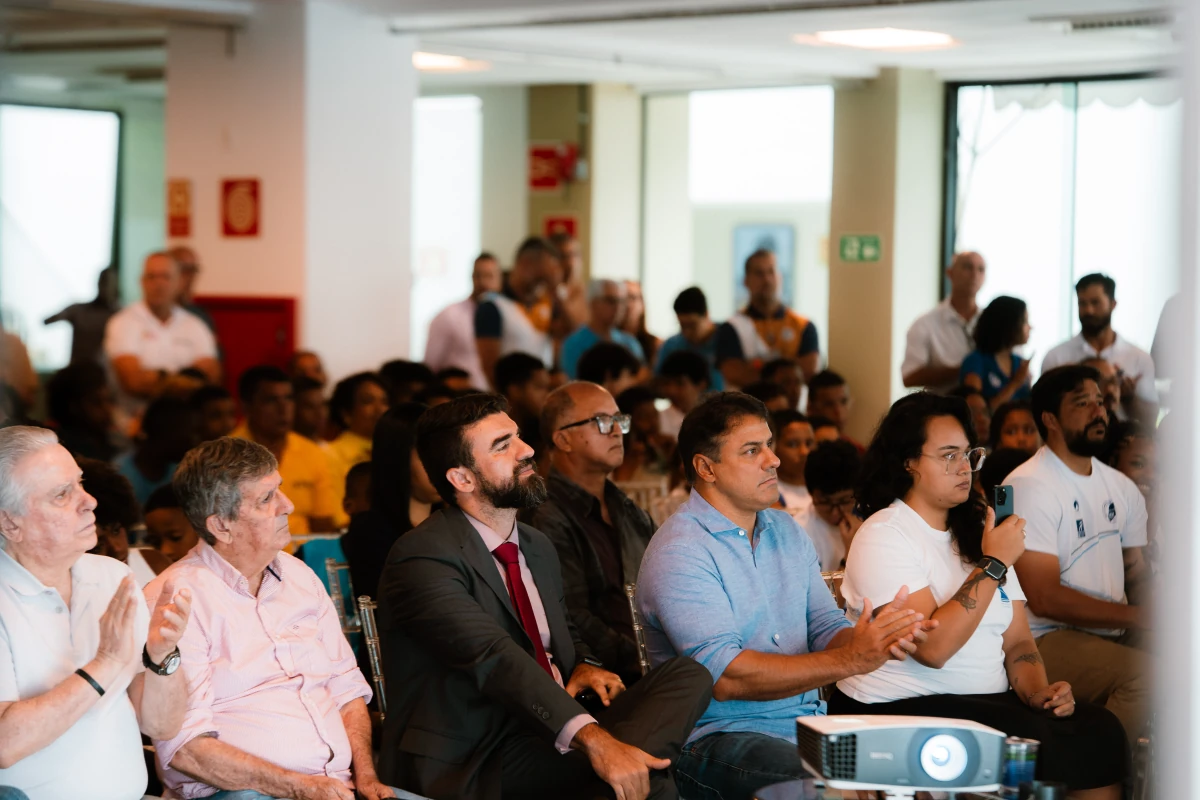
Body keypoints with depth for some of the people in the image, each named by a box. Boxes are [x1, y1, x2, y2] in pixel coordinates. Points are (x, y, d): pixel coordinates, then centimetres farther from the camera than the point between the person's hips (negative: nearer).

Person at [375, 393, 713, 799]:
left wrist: (584, 667, 5)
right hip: (467, 765, -10)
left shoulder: (538, 547, 19)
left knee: (687, 676, -17)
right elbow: (494, 659, -27)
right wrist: (594, 739, -40)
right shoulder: (421, 559, -12)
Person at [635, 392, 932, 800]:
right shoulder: (679, 552, -11)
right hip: (720, 734, -7)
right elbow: (726, 678, -20)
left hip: (809, 721, 7)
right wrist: (849, 660, -22)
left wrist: (871, 639, -13)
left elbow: (825, 628, 12)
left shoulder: (786, 530, 15)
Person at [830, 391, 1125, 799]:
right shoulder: (883, 536, -7)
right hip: (901, 708, -7)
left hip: (991, 703, 7)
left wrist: (1037, 691, -6)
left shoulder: (978, 532, 18)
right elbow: (932, 648, -18)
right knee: (1035, 741, -32)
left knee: (1101, 731, -19)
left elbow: (1017, 641, 15)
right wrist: (993, 564, -14)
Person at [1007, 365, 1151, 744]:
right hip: (1045, 639, -7)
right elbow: (1044, 598, -14)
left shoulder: (1122, 488, 18)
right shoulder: (1028, 486, -8)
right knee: (1145, 673, -31)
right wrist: (1138, 616, -17)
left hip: (1113, 635, 7)